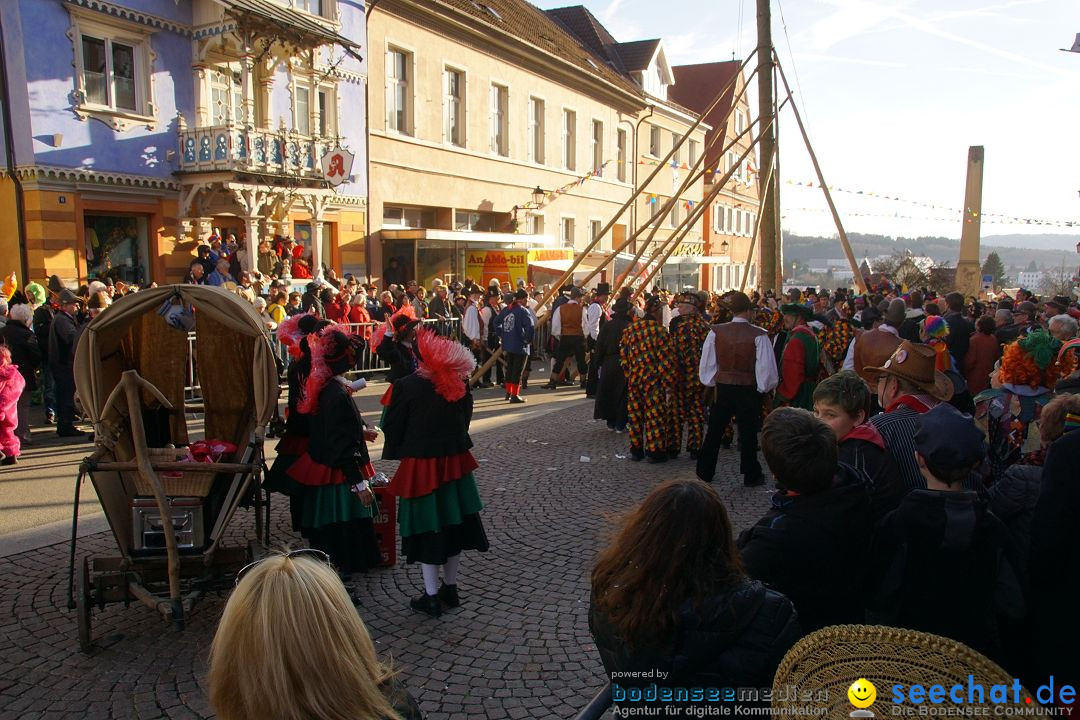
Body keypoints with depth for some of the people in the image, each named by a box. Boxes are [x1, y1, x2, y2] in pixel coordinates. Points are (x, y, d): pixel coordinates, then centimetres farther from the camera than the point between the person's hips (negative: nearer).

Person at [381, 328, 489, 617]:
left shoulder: (407, 385, -15)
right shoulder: (459, 385, -3)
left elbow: (392, 427, -7)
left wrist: (398, 451, 10)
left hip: (420, 467, -4)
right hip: (455, 463, 4)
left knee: (427, 529, 6)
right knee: (453, 525, 16)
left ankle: (431, 597, 13)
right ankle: (450, 588, 29)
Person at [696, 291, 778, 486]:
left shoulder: (716, 332, -6)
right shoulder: (758, 335, -13)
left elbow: (707, 363, -1)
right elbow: (766, 368, -11)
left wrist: (711, 382, 14)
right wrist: (764, 387, 5)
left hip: (722, 388, 2)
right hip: (748, 390, -2)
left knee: (714, 432, 14)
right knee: (748, 433, 11)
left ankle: (704, 472, 23)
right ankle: (751, 475, 21)